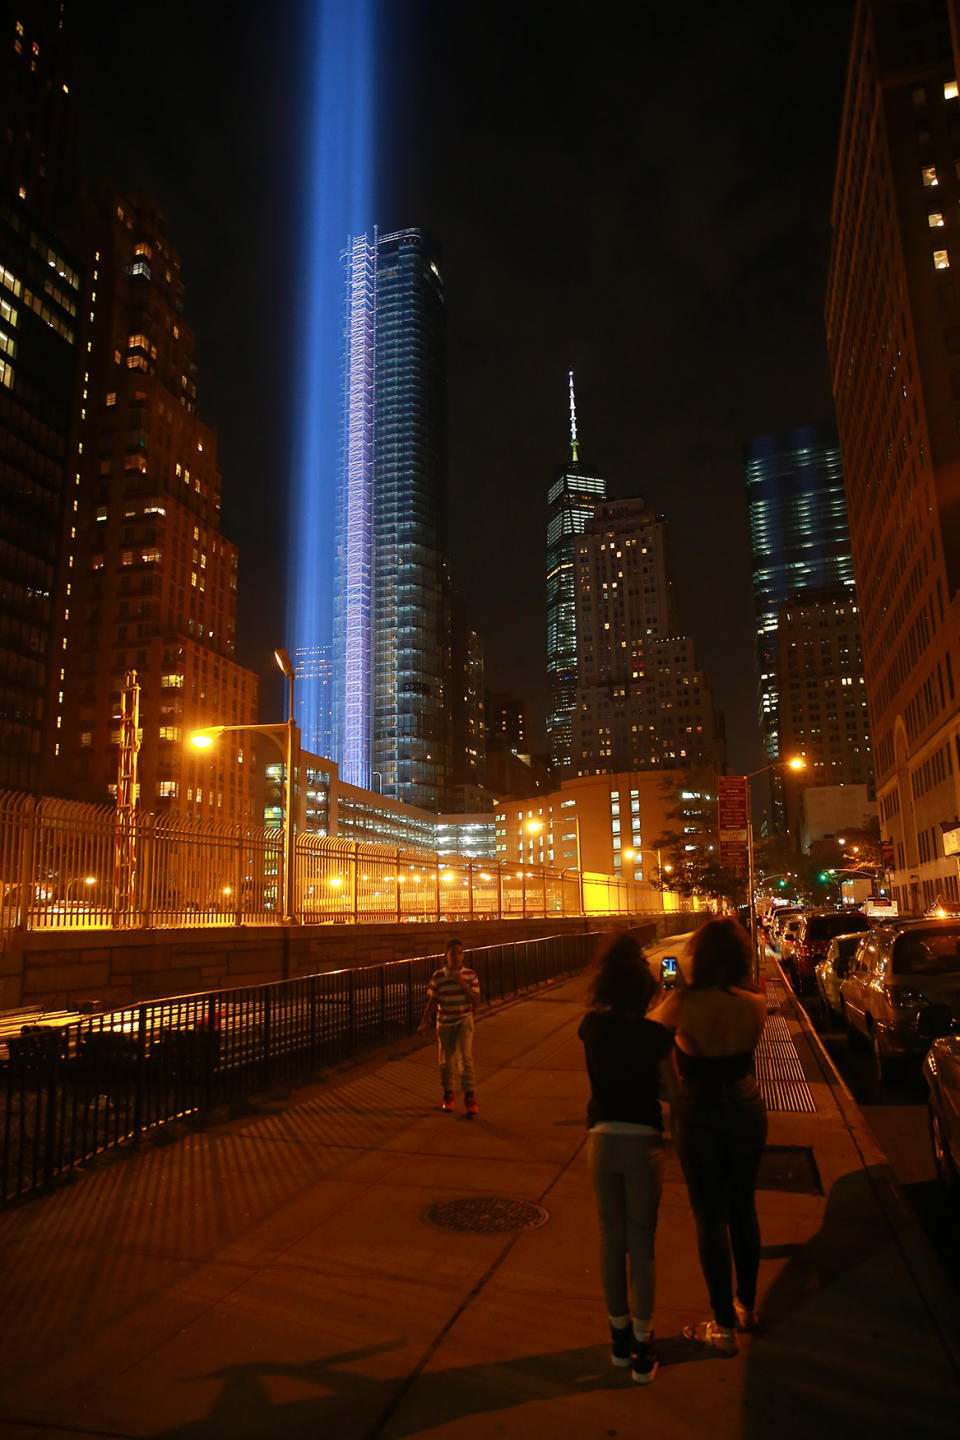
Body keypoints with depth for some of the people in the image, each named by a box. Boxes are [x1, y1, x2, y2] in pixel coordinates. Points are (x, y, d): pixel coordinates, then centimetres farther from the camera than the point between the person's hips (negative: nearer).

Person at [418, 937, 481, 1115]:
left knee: (466, 1057, -14)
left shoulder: (470, 975, -7)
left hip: (464, 1021, -1)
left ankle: (470, 1097, -5)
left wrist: (463, 984, -21)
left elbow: (476, 1001, -10)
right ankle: (448, 1095, 31)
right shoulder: (437, 977, -8)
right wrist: (424, 1023, -6)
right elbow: (432, 1002, 0)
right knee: (446, 1061, 11)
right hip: (445, 1022, 1)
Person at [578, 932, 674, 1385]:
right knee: (642, 1245, 11)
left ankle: (620, 1336, 32)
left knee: (611, 1240, 17)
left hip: (602, 1139, 2)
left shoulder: (591, 1026, -3)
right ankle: (642, 1348, 22)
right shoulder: (656, 1032, -11)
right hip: (643, 1140, -2)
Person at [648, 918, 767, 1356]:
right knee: (743, 1208, 23)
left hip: (697, 1117, -4)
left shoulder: (685, 1002, -24)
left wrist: (671, 995, 9)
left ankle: (724, 1326, 23)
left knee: (710, 1215, 11)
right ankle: (747, 1305, 41)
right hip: (745, 1111, 4)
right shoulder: (754, 1003, -14)